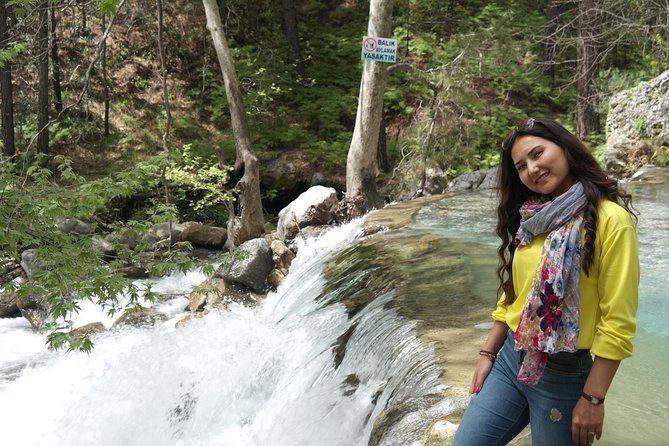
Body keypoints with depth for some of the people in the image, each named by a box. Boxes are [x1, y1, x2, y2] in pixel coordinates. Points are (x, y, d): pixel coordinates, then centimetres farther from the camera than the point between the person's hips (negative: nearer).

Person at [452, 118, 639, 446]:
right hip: (510, 360, 6)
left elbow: (617, 323, -16)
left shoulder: (610, 219, -15)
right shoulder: (530, 219, 7)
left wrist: (593, 398, -15)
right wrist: (487, 353, 12)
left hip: (564, 374, -6)